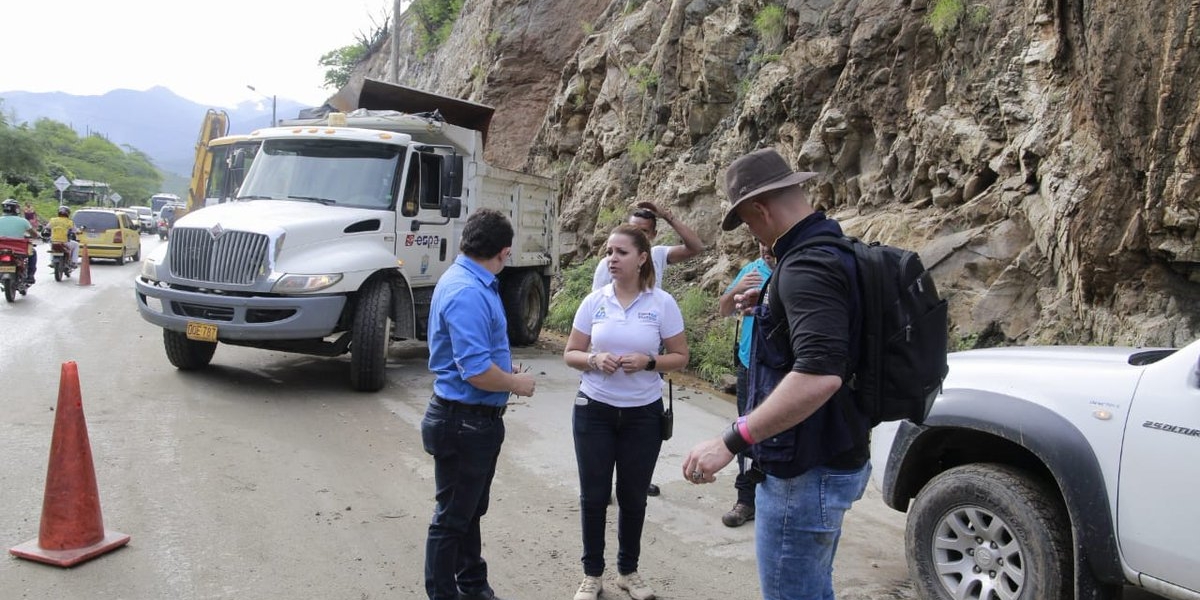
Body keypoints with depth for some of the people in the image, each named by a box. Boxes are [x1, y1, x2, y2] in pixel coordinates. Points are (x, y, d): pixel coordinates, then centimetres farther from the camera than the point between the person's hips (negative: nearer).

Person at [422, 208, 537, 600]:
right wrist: (516, 383, -15)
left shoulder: (473, 283, 7)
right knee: (453, 517, 7)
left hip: (478, 420, 10)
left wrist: (504, 367, 16)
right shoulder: (467, 293, -26)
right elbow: (476, 371, -30)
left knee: (471, 510, 23)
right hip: (463, 422, -10)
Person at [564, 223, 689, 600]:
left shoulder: (663, 304, -6)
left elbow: (680, 357, -1)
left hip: (643, 414, -1)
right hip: (594, 410, 1)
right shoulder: (593, 302, -2)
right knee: (593, 495, 8)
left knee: (633, 497, 12)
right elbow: (570, 354, 4)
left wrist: (648, 362, -19)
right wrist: (594, 361, -17)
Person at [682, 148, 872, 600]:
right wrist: (770, 304, 16)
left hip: (806, 474, -10)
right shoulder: (834, 248, 9)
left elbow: (820, 374, -35)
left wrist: (730, 442, -32)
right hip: (835, 460, 11)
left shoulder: (806, 265, -23)